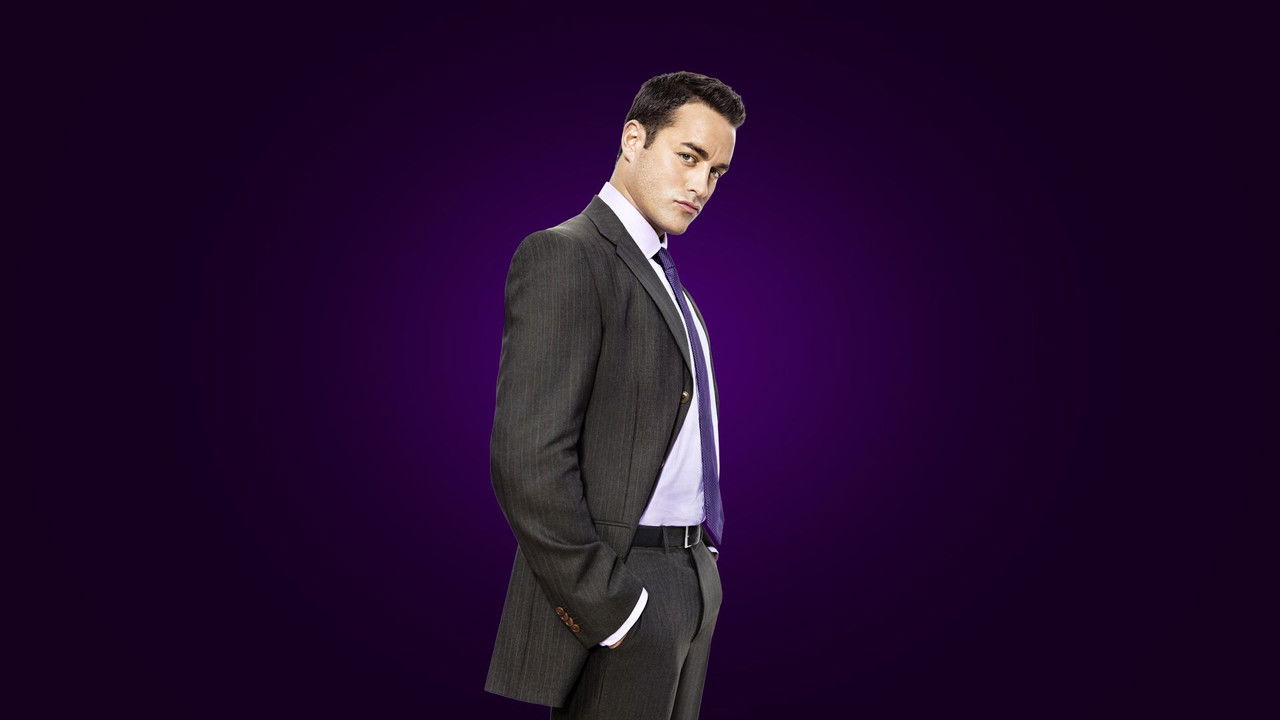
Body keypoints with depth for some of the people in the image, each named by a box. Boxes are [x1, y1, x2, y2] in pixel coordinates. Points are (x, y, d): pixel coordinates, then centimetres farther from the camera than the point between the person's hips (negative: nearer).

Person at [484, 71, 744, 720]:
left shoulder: (663, 276, 17)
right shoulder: (563, 256, -13)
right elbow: (528, 458, -21)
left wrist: (703, 567, 11)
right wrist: (608, 610, -20)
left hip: (692, 586, 9)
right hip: (616, 587, -9)